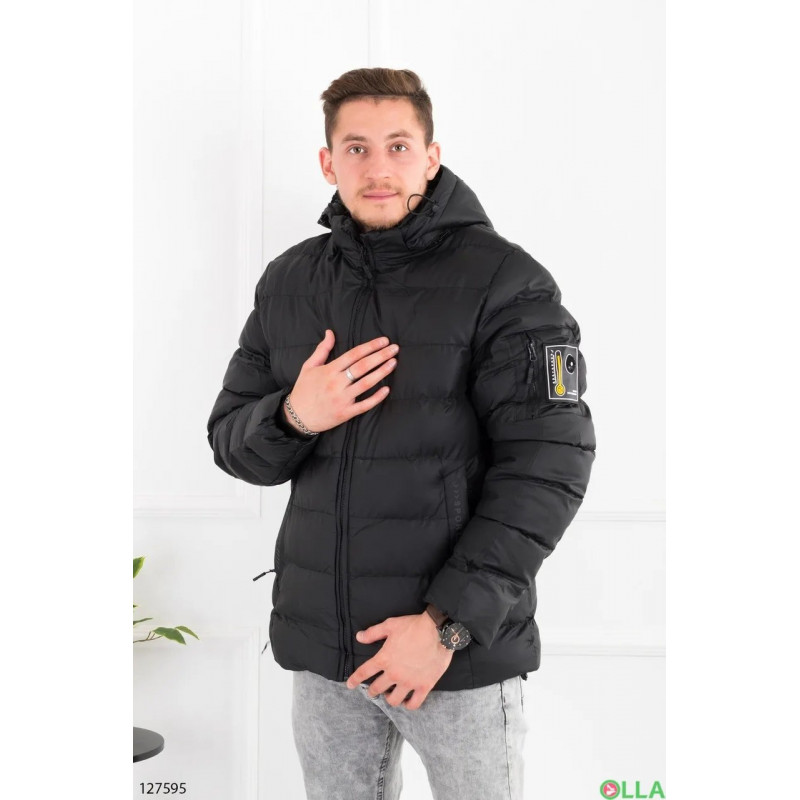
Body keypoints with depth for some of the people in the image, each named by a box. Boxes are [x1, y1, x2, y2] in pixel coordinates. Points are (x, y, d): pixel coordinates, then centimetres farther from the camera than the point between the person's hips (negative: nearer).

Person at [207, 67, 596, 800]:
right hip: (319, 642, 4)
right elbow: (232, 444, 8)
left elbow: (549, 464, -14)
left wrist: (448, 621, -18)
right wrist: (294, 416, -15)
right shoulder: (288, 283, 6)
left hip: (463, 645, -4)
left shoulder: (505, 283, -9)